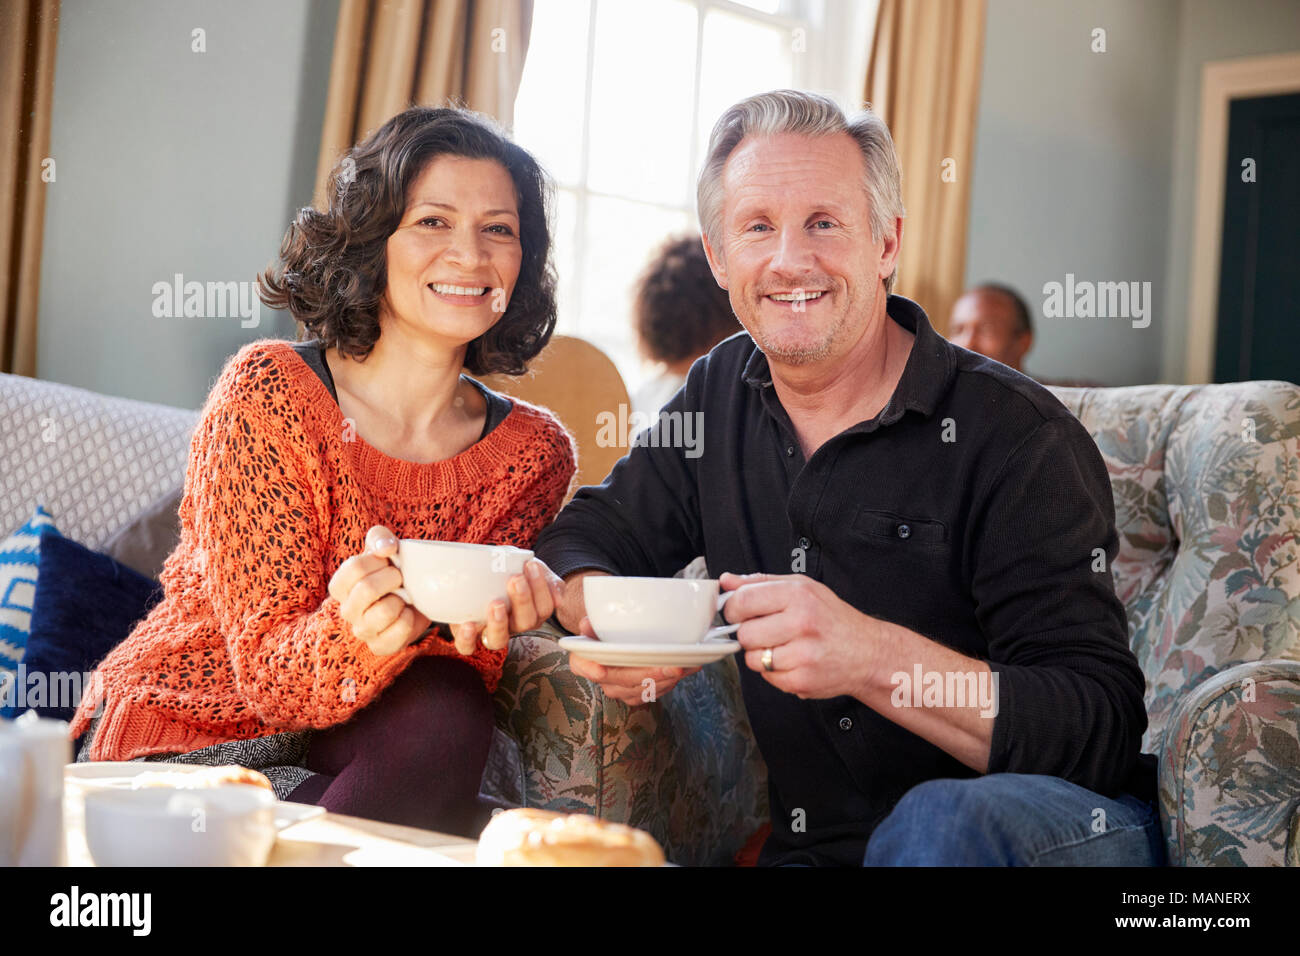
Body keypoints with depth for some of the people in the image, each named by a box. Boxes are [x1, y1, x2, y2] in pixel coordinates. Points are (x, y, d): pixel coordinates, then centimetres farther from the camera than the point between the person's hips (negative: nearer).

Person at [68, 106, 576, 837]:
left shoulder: (534, 453, -1)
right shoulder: (269, 392, -11)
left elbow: (446, 700, -6)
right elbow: (266, 666, -15)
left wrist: (480, 630, -31)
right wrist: (359, 634, -39)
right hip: (178, 741, -4)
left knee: (446, 716, -30)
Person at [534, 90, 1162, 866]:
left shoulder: (1018, 436, -12)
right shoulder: (721, 395, 8)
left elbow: (1103, 730, -19)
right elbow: (591, 534, 17)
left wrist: (873, 656, -33)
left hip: (1055, 827, -5)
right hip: (812, 845, 5)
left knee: (943, 819, -38)